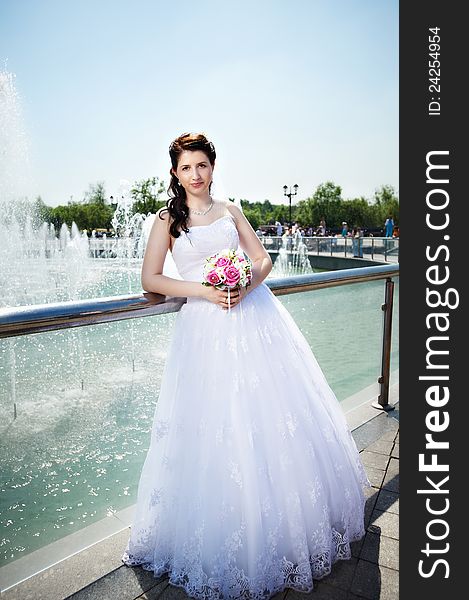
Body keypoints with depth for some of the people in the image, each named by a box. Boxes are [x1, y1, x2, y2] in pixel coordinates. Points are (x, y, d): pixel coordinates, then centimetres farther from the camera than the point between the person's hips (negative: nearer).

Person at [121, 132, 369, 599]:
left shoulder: (230, 210, 14)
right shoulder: (168, 219, 6)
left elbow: (263, 258, 9)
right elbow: (150, 280, -1)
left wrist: (247, 284, -13)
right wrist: (203, 291, -13)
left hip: (255, 314, 3)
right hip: (205, 323, -2)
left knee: (275, 412, 7)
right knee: (217, 427, -2)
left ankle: (293, 521, 31)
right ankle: (230, 535, 21)